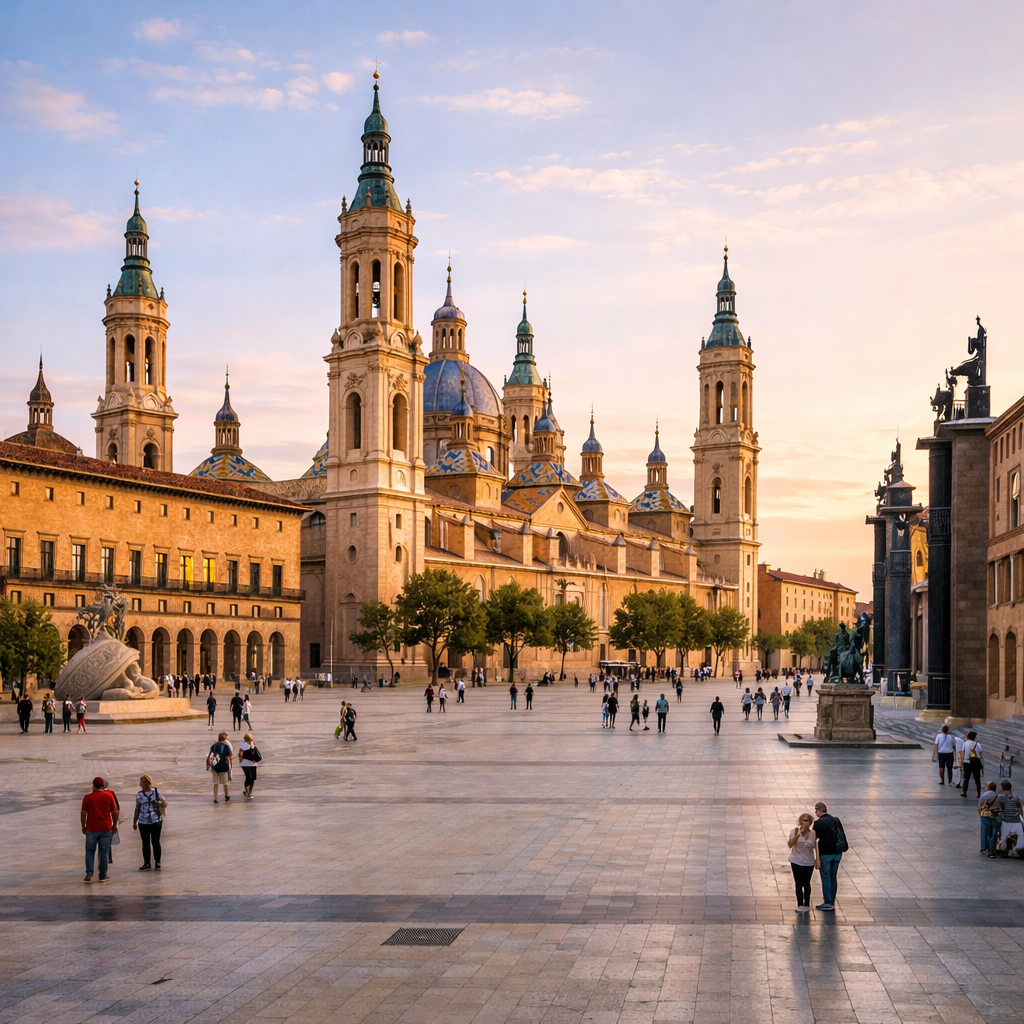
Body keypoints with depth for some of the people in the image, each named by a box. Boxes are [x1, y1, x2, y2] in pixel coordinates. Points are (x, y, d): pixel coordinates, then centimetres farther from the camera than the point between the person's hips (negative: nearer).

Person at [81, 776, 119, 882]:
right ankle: (103, 876, 10)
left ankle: (89, 873, -2)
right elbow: (115, 812, 1)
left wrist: (83, 826, 11)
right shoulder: (109, 796, -1)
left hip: (91, 829, 0)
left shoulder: (87, 797, -1)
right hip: (106, 828, 0)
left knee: (90, 851, 12)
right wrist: (114, 825, 13)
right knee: (104, 852, 7)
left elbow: (83, 813, -1)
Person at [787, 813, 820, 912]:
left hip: (809, 862, 1)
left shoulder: (813, 833, -5)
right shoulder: (795, 832, -8)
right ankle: (800, 905, 5)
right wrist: (797, 836, -31)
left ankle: (807, 905, 19)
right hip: (796, 862, -1)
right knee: (799, 884, -1)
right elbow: (790, 845, -17)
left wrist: (818, 860, -4)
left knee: (806, 884, 10)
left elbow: (816, 847, 1)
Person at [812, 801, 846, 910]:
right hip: (837, 853, 6)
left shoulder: (818, 823, -13)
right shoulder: (836, 819, 5)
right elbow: (843, 834, 10)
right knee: (833, 877, 13)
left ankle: (827, 903, 5)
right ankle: (832, 902, 19)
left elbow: (814, 840, -14)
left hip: (825, 854, -6)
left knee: (825, 878, 3)